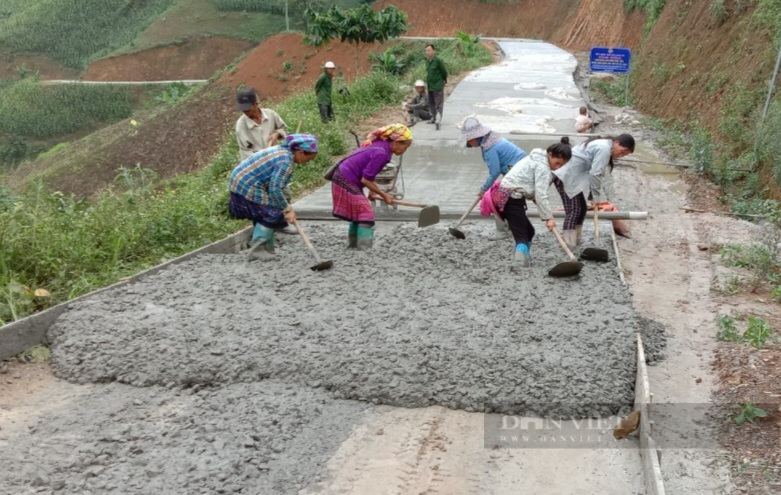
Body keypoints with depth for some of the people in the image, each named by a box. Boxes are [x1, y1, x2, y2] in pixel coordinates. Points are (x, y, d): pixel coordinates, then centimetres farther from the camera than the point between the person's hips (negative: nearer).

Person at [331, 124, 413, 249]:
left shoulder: (379, 145, 5)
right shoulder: (381, 153, -23)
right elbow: (365, 180, -20)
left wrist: (374, 190, 4)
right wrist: (383, 195, -10)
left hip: (343, 178, 10)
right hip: (346, 182, -10)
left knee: (359, 213, 19)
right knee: (366, 214, -9)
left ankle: (352, 244, 31)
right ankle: (364, 248, -11)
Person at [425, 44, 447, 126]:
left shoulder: (438, 61, -14)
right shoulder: (427, 61, 8)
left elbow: (444, 72, -6)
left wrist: (444, 80, 7)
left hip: (438, 86, -8)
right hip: (430, 86, 8)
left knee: (438, 104, -4)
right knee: (431, 103, 14)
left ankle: (438, 118, -4)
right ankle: (433, 118, 25)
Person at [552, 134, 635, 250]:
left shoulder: (606, 149, 15)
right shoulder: (604, 148, -18)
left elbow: (605, 176, 19)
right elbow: (595, 174, -22)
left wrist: (611, 200, 18)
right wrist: (596, 197, -13)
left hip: (573, 177, 11)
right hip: (565, 175, -11)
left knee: (581, 208, 12)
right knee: (574, 209, -13)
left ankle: (574, 240, 19)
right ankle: (568, 245, -14)